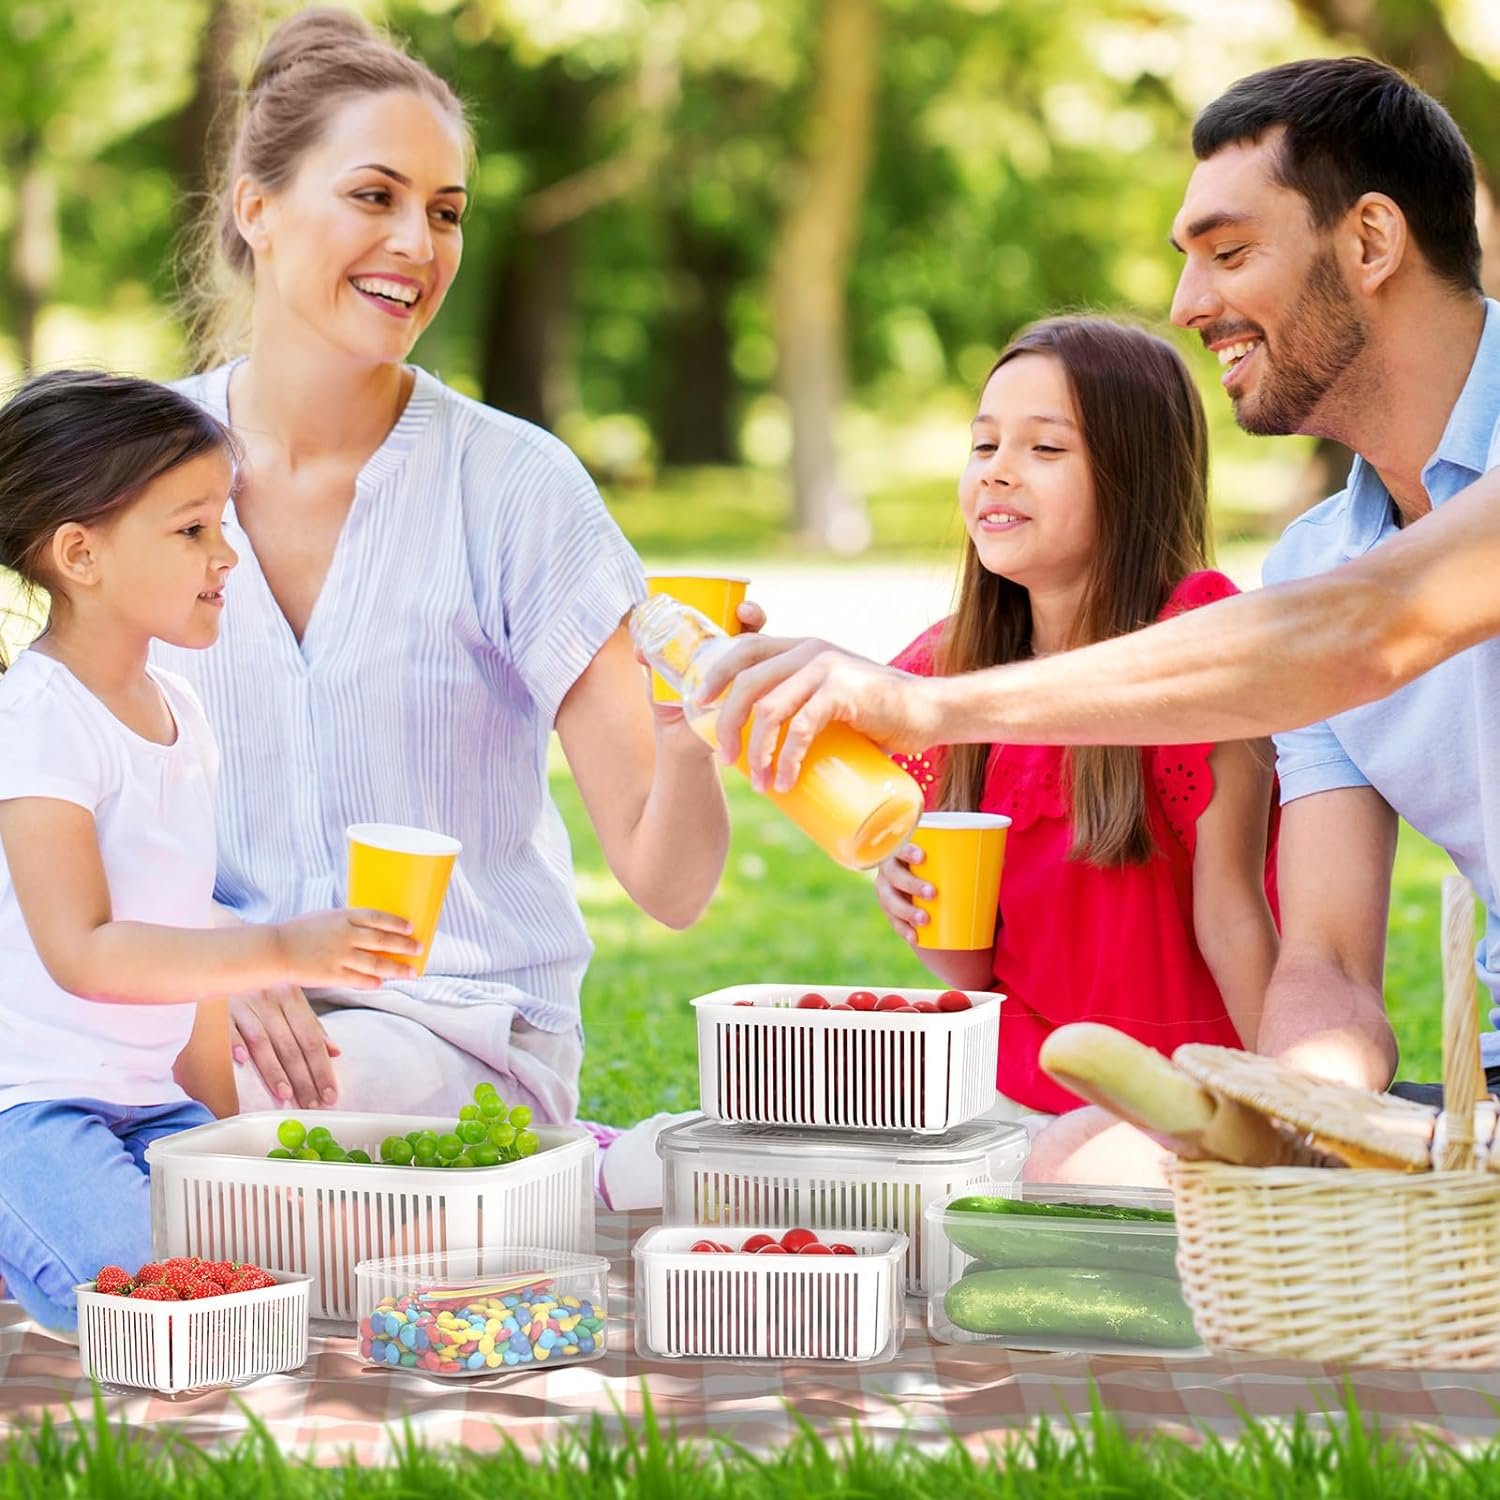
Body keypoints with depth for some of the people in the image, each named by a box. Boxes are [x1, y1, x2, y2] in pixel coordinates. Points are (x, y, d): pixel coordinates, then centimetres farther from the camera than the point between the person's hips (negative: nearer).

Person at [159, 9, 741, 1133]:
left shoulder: (516, 484, -7)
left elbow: (667, 886, -7)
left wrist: (686, 744, -29)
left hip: (458, 1023, -2)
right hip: (196, 997, 3)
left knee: (236, 1105, -33)